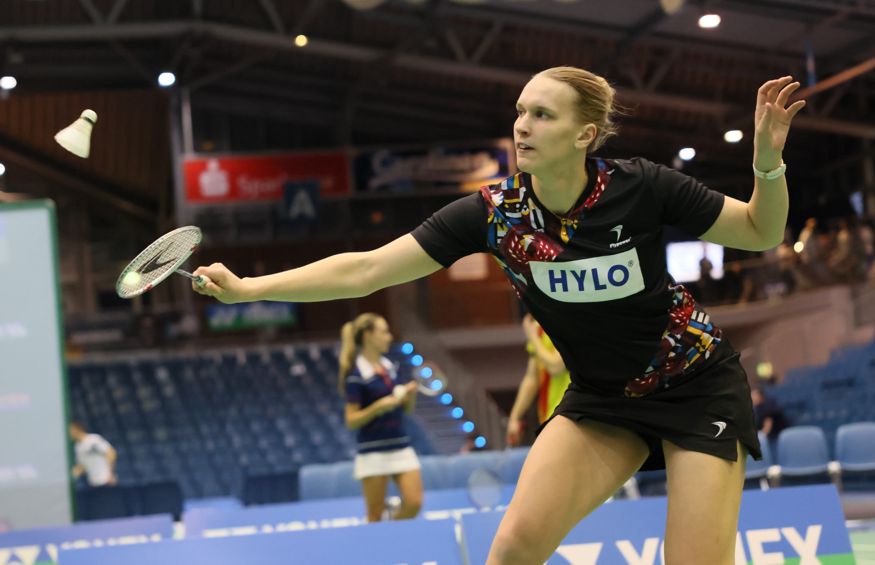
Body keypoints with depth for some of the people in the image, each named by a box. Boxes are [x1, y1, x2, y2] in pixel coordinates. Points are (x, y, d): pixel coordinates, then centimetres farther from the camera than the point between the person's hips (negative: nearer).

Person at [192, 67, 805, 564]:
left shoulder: (642, 187, -22)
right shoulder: (494, 212, -15)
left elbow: (761, 233, -9)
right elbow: (365, 270, -14)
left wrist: (768, 159, -28)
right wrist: (248, 287, -18)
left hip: (698, 383, -3)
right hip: (603, 396, 3)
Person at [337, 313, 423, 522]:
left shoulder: (390, 368, 10)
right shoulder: (356, 376, -11)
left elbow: (407, 407, 18)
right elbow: (351, 420, -11)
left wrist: (411, 394, -3)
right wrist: (378, 407, -24)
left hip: (401, 446, 6)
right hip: (373, 452, -6)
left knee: (414, 503, -6)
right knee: (375, 515, -1)